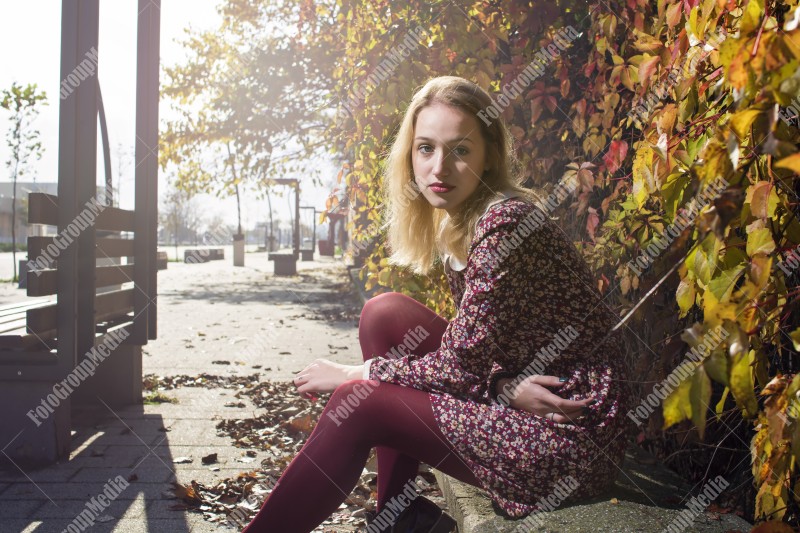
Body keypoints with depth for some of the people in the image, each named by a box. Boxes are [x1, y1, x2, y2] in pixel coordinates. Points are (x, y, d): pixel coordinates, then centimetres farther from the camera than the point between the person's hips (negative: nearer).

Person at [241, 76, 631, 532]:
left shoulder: (505, 224, -23)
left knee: (357, 405, -13)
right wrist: (506, 386, -17)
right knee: (384, 312, 1)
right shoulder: (453, 222, 5)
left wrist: (355, 373, -7)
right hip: (517, 400, 8)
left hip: (572, 441, -8)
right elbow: (470, 341, 5)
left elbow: (462, 366, -19)